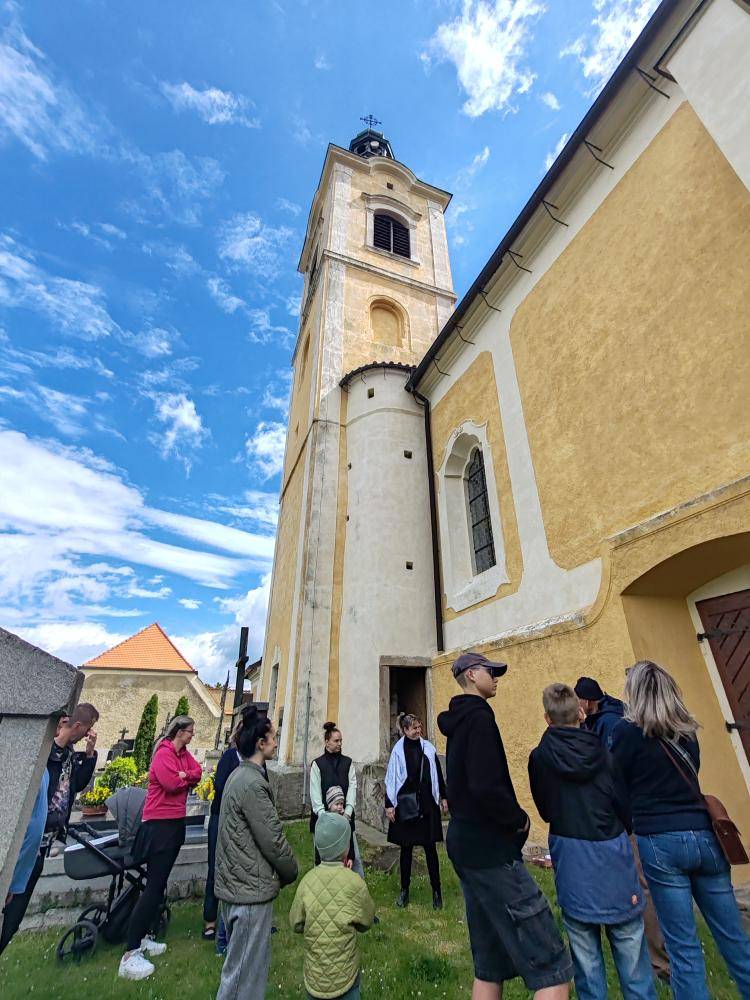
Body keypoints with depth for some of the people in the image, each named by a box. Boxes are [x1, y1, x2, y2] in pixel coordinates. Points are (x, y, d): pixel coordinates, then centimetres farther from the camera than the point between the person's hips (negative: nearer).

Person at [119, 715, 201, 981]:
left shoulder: (184, 753, 8)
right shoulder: (163, 753, -18)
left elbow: (197, 772, 1)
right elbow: (172, 783, -26)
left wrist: (184, 775, -16)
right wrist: (188, 777, -9)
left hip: (176, 822, 9)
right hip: (160, 823, -9)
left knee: (160, 883, 17)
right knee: (154, 886, -7)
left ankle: (143, 937, 29)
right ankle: (130, 955, 0)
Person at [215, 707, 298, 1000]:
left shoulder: (239, 775, 5)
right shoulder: (253, 783, -25)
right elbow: (273, 839, -21)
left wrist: (282, 872, 15)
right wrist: (291, 872, -3)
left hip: (236, 883, 9)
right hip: (251, 888, -9)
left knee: (242, 964, 23)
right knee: (245, 970, 5)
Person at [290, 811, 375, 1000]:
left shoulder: (308, 880, -10)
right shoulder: (354, 883, -20)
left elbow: (295, 924, 3)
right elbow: (367, 922, -1)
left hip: (314, 976, 3)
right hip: (344, 978, -3)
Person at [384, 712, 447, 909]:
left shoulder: (428, 748, -1)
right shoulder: (398, 751, -8)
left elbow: (438, 774, 7)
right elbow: (391, 779, -4)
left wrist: (443, 797, 10)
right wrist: (389, 805, -5)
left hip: (427, 804, 1)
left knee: (430, 847, 7)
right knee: (406, 848, 12)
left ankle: (436, 890, 22)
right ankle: (404, 890, 27)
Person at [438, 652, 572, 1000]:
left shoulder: (457, 722, 12)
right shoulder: (478, 718, -18)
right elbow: (486, 787, -27)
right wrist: (519, 819, -10)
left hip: (465, 844, 10)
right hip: (490, 850, -10)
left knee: (489, 964, 19)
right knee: (552, 968, -4)